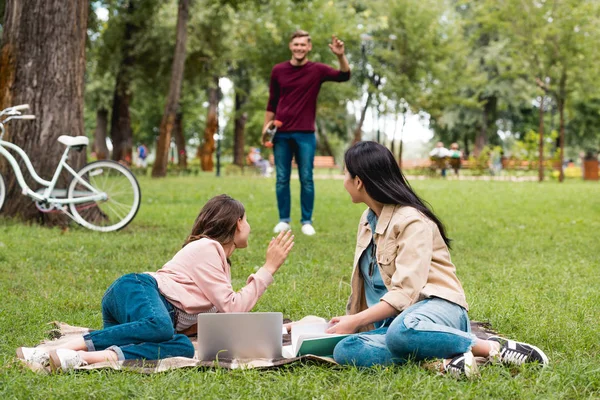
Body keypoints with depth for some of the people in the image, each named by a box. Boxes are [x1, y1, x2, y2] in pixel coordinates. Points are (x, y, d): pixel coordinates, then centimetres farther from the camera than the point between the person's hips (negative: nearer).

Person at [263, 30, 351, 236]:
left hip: (305, 134, -2)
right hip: (281, 134, 2)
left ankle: (307, 222, 8)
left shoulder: (317, 70, 0)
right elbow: (272, 102, 12)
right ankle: (284, 220, 14)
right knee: (282, 179, 5)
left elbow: (344, 76, -15)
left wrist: (341, 56, -31)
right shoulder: (278, 70, 5)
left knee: (306, 179, 1)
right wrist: (266, 126, 7)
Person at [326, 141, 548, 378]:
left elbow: (405, 292, -19)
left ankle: (495, 348, -24)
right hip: (391, 318, 7)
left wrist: (356, 321, -18)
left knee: (402, 331, -45)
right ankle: (443, 361, -32)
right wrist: (352, 319, 13)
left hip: (436, 306, -7)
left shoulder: (411, 221, -11)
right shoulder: (368, 220, 16)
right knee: (345, 350, -26)